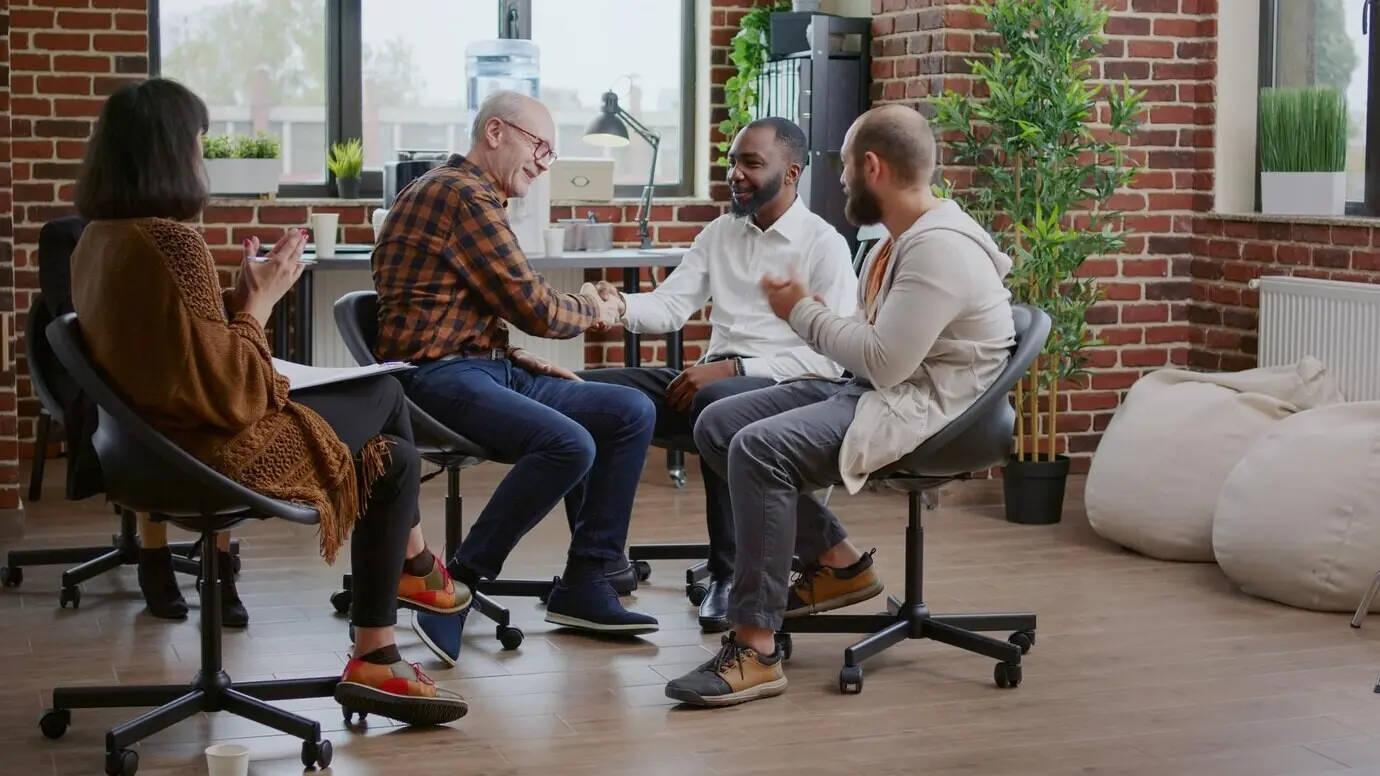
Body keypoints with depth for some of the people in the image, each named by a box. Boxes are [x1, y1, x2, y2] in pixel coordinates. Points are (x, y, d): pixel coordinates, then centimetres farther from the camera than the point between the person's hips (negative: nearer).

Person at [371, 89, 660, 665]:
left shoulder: (469, 192, 22)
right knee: (569, 443, -32)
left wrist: (532, 366, 14)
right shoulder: (463, 193, -12)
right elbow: (535, 308, -13)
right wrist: (590, 309, 7)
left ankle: (584, 585, 2)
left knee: (631, 412, 2)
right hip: (437, 376, -11)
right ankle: (455, 589, -19)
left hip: (484, 365, 11)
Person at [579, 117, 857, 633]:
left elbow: (830, 358, -12)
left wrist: (732, 367, -21)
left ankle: (729, 574, -26)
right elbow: (670, 306, 6)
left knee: (717, 401, -40)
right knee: (587, 390, -13)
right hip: (713, 376, 6)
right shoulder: (719, 233, 17)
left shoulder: (824, 245, -2)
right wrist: (621, 306, -18)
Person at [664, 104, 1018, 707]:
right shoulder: (897, 241, 14)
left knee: (759, 449, -30)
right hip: (869, 387, 11)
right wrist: (804, 312, 0)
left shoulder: (939, 248, -19)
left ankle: (755, 650, -27)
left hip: (923, 406, -11)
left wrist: (803, 311, -12)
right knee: (717, 426, 5)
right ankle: (836, 562, 12)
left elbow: (885, 360, -25)